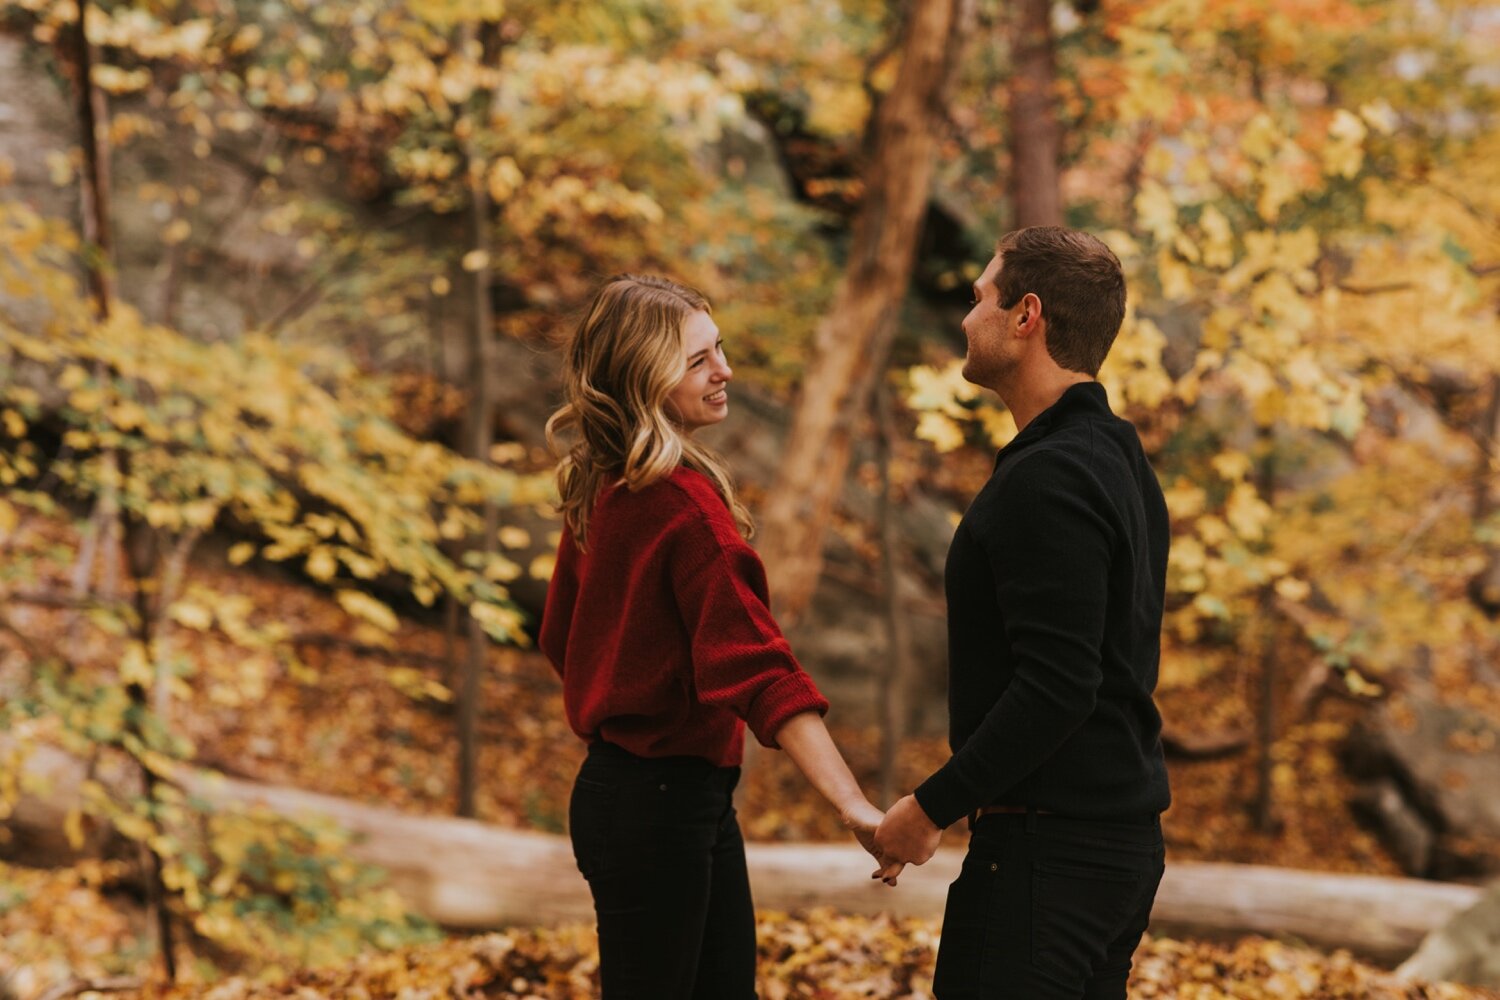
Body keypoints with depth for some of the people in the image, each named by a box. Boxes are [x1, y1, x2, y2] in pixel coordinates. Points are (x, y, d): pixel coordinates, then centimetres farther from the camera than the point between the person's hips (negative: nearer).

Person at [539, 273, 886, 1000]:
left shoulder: (602, 490, 7)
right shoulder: (685, 503, -20)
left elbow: (560, 636, 19)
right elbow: (755, 663, -29)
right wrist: (852, 805, -34)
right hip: (661, 799, -9)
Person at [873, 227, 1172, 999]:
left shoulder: (1047, 479, -18)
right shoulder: (1122, 464, 15)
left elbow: (1055, 688, -25)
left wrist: (933, 806, -17)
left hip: (1050, 844, -10)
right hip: (1125, 830, 10)